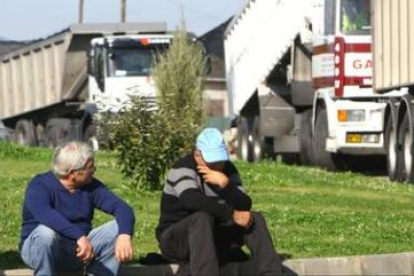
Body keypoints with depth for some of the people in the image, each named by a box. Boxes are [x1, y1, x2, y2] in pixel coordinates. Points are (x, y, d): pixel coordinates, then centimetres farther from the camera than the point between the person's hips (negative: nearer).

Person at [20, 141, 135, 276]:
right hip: (37, 249, -5)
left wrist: (124, 235, -34)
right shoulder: (40, 185, -18)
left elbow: (122, 207, -11)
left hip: (79, 250, 5)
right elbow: (44, 214, -39)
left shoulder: (91, 185, -1)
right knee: (46, 231, -38)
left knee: (119, 228, -12)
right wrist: (80, 236, -50)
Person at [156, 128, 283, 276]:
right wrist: (231, 215, -37)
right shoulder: (183, 169, -16)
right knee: (202, 218, -36)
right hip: (176, 241, -6)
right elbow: (192, 201, -36)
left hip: (213, 238, 6)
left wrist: (225, 184, -27)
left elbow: (245, 206, -11)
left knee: (255, 219, -9)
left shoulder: (228, 170, 3)